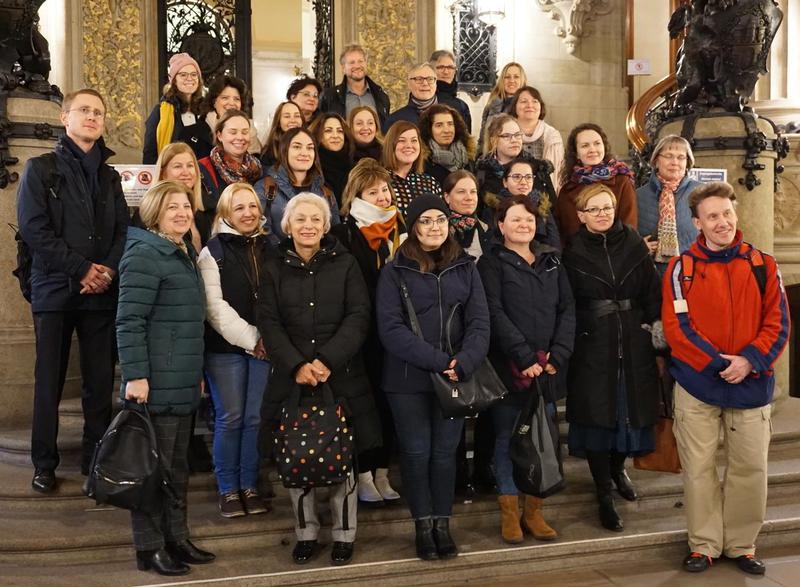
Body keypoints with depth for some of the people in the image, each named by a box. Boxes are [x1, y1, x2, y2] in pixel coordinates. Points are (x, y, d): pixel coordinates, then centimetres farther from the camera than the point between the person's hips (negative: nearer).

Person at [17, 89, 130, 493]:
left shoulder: (109, 176, 16)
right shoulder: (40, 169, 4)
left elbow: (123, 231, 10)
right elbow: (34, 230, -7)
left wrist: (108, 270, -9)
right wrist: (82, 269, -12)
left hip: (102, 293, 3)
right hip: (55, 290, -3)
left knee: (101, 380, 4)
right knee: (49, 380, 2)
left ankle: (96, 459, 14)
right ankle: (44, 464, 13)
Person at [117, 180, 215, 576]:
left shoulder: (184, 256, 17)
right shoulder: (144, 256, -11)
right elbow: (129, 321, -17)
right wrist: (135, 375, -22)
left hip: (183, 383, 9)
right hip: (156, 383, -9)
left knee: (177, 466, 15)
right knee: (153, 466, 0)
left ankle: (176, 539, 26)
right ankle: (149, 548, 10)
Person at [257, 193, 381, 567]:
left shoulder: (345, 264, 5)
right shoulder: (274, 269, 8)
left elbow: (358, 317, -3)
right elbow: (269, 324, 0)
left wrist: (328, 360, -15)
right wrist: (297, 365, -14)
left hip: (341, 376, -1)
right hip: (291, 377, 1)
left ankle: (344, 533, 17)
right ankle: (306, 533, 20)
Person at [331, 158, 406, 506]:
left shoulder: (401, 230, 11)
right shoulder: (343, 235, -4)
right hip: (363, 334, -4)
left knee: (389, 403, 8)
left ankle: (381, 474, 20)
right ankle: (364, 476, 13)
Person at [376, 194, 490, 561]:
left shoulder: (464, 267, 7)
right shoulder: (395, 271, -2)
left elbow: (479, 322, -1)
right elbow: (390, 328, -12)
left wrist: (464, 362, -20)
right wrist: (438, 361, -21)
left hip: (455, 376, 2)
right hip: (408, 378, -2)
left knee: (445, 451, 9)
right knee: (416, 451, 6)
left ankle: (442, 523, 22)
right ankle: (423, 524, 20)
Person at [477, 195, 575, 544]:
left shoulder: (551, 260, 14)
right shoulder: (492, 262, 0)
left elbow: (567, 309, 8)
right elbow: (495, 314, -10)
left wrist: (558, 355, -5)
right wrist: (524, 358, -16)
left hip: (548, 367, 4)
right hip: (509, 367, -4)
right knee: (507, 438, 3)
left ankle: (534, 512, 20)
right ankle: (509, 513, 14)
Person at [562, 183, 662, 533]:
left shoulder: (634, 245, 6)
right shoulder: (574, 253, -1)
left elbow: (652, 291, 6)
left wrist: (654, 325, -2)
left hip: (633, 345, 3)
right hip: (592, 347, -3)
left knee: (632, 409, 10)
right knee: (597, 415, 0)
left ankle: (618, 468, 40)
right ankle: (604, 496, 12)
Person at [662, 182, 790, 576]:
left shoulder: (763, 266, 4)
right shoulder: (681, 268, -2)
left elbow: (778, 323, 0)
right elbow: (677, 326, -9)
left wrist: (749, 360, -15)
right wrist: (717, 362, -17)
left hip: (752, 384, 2)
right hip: (697, 384, -1)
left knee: (750, 468, 8)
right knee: (698, 469, 5)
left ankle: (742, 545, 25)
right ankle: (704, 544, 20)